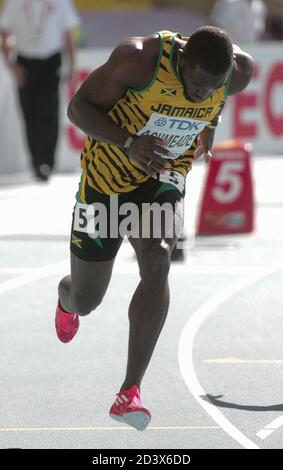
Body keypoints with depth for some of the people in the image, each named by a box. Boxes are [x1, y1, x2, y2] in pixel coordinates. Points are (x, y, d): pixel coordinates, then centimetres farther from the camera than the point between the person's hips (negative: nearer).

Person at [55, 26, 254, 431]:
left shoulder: (239, 71, -17)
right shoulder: (139, 59, -30)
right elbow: (78, 107, -23)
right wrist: (129, 142, -37)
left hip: (164, 178, 2)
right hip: (107, 175, -2)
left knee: (157, 261, -29)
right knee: (85, 302, 10)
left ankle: (130, 393, -27)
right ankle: (66, 299, 53)